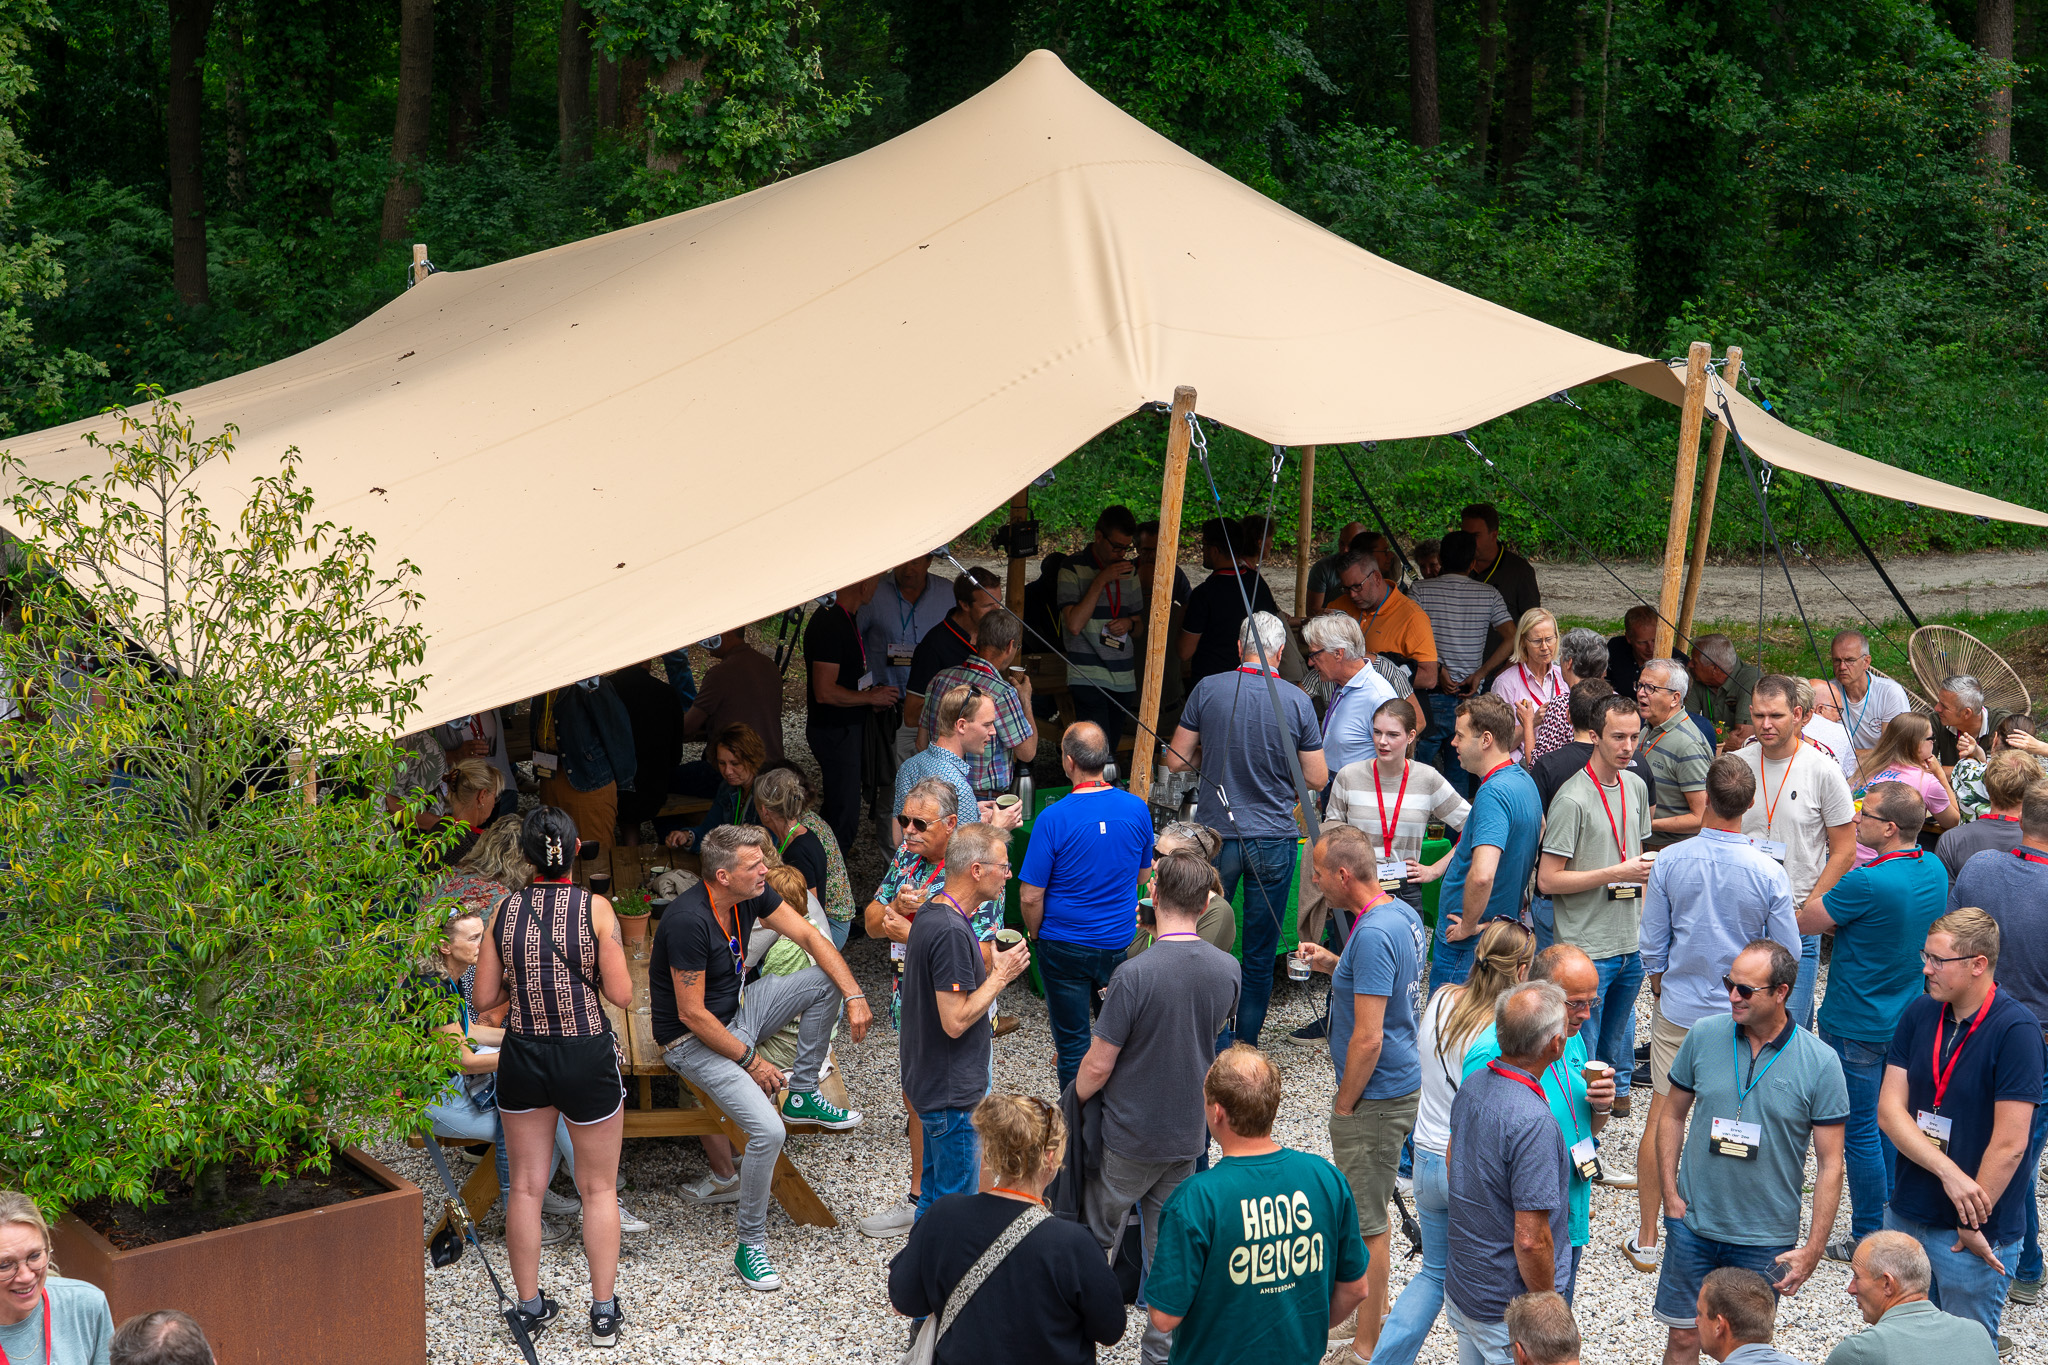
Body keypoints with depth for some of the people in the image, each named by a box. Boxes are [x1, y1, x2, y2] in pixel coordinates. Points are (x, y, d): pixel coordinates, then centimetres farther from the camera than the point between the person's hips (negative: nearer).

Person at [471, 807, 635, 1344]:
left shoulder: (504, 911, -5)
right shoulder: (596, 908, -13)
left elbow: (483, 1000, -1)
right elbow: (621, 994, -12)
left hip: (523, 1057, 2)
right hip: (588, 1057, -2)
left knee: (525, 1187, 15)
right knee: (599, 1189, 13)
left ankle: (530, 1307, 23)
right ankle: (604, 1311, 17)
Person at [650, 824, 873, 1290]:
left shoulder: (751, 894, -7)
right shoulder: (689, 920, -31)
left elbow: (810, 937, 0)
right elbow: (692, 1014, -26)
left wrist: (854, 997, -11)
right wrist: (750, 1061, -18)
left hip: (737, 1010, 8)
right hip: (693, 1039, -8)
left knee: (826, 979, -2)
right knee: (767, 1132, -24)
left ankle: (802, 1096, 10)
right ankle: (750, 1246, -7)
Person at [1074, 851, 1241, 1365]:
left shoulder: (1135, 975, -25)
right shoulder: (1227, 970, -8)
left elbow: (1098, 1066, -18)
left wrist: (1074, 1104, 1)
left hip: (1129, 1136, -4)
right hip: (1189, 1133, 4)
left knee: (1093, 1236, 17)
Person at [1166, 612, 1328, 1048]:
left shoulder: (1208, 690, -7)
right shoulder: (1297, 701, -8)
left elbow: (1176, 760, -2)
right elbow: (1316, 779, -3)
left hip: (1216, 835, 0)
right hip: (1274, 839, 0)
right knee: (1260, 954, 10)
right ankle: (1247, 1044, 15)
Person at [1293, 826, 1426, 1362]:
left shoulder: (1372, 934, -26)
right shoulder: (1403, 913, 4)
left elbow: (1367, 1039, -26)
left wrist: (1344, 1106, -15)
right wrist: (1336, 965, 8)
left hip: (1375, 1096, -10)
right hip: (1403, 1081, 10)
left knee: (1363, 1219, 1)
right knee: (1369, 1206, 24)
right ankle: (1374, 1304, 40)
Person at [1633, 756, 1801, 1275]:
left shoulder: (1670, 862, -11)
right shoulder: (1768, 873, -15)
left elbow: (1652, 946, -1)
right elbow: (1788, 956, -6)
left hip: (1677, 1011, 1)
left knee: (1661, 1118, 10)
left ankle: (1647, 1239, 16)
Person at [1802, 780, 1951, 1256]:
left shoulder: (1865, 884, -27)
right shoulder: (1934, 872, -1)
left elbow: (1803, 924, -14)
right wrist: (1840, 924, 2)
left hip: (1857, 1027, -8)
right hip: (1907, 1019, 8)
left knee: (1860, 1131, 3)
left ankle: (1869, 1239, 12)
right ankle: (1893, 1221, 30)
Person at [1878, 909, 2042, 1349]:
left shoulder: (2015, 1029, -17)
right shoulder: (1920, 1014, 1)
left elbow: (2010, 1144, -18)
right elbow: (1889, 1110, -3)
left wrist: (1973, 1225, -13)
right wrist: (1948, 1172, -16)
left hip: (1978, 1234, -6)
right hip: (1908, 1214, 6)